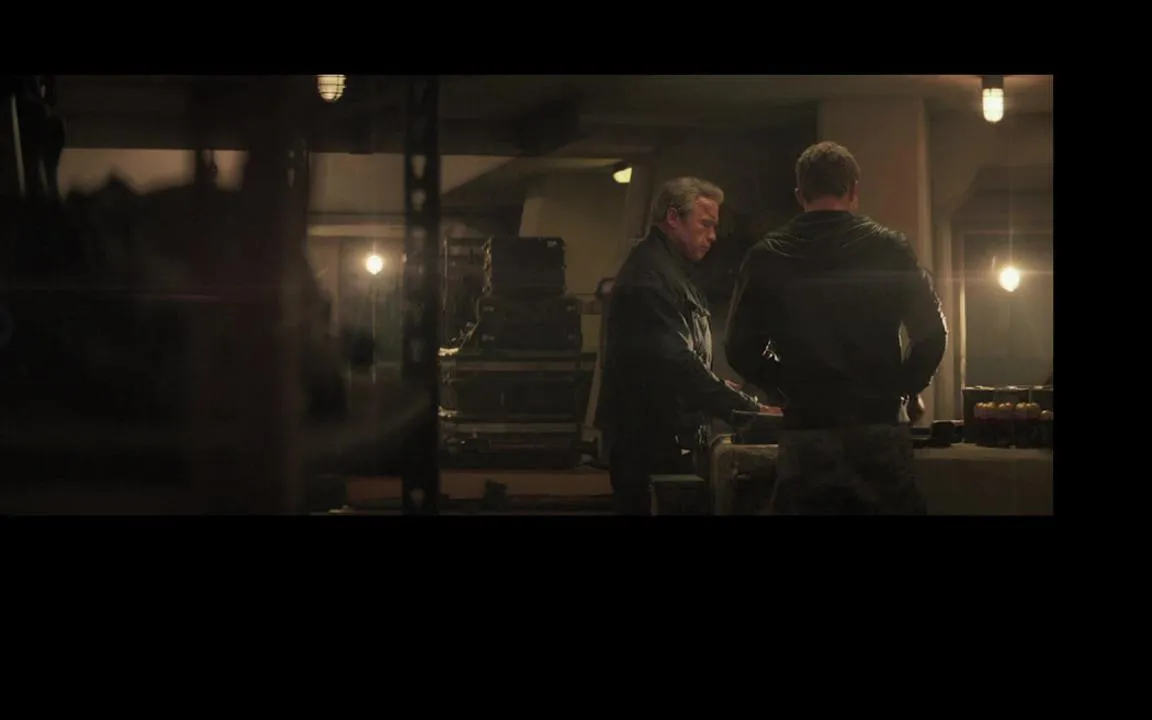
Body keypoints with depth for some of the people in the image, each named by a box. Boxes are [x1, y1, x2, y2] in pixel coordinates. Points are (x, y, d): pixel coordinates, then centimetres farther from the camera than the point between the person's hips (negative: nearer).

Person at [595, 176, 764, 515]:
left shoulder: (673, 272, 19)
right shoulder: (649, 275, -17)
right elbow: (677, 365, -25)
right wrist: (749, 409, -22)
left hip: (673, 439, 11)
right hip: (652, 444, -11)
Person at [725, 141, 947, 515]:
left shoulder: (765, 257, 2)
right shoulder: (889, 248, -1)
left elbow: (741, 348, 3)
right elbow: (932, 334, -1)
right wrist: (907, 388, 14)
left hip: (803, 437, 1)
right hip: (878, 432, -1)